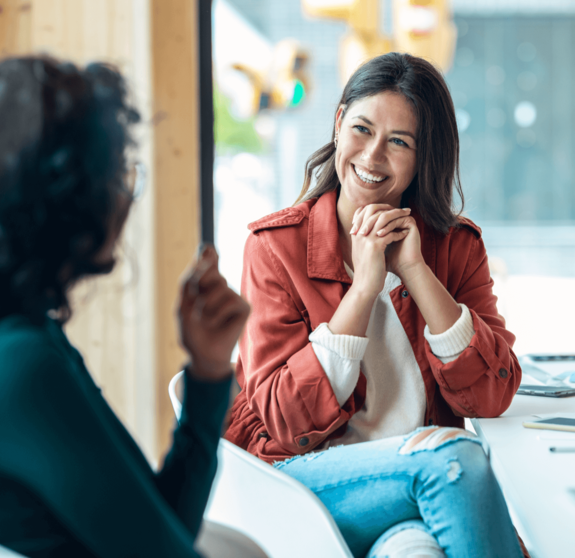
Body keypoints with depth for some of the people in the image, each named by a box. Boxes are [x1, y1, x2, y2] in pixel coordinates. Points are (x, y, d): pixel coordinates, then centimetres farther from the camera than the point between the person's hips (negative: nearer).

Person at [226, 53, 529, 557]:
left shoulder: (457, 246, 7)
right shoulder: (275, 245, -1)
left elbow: (492, 397, -5)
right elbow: (286, 420, -10)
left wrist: (415, 270, -13)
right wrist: (365, 285, -15)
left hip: (427, 471, 2)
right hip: (307, 474, -2)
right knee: (454, 453, -28)